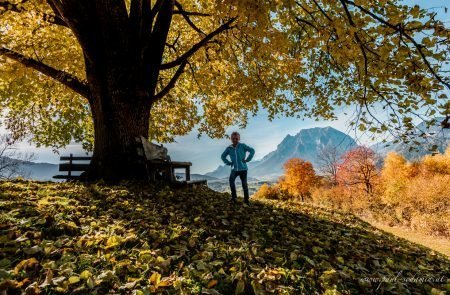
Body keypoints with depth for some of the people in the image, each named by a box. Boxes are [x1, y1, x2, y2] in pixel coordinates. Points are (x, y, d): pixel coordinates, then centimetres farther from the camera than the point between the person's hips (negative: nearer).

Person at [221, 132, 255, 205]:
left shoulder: (242, 146, -5)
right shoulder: (229, 148, 3)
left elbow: (252, 151, -9)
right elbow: (223, 156, 16)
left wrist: (247, 159, -11)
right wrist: (228, 163, 4)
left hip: (243, 169, -2)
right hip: (234, 169, 2)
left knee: (244, 184, 2)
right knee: (231, 180, -22)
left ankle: (246, 199, 18)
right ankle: (233, 197, -6)